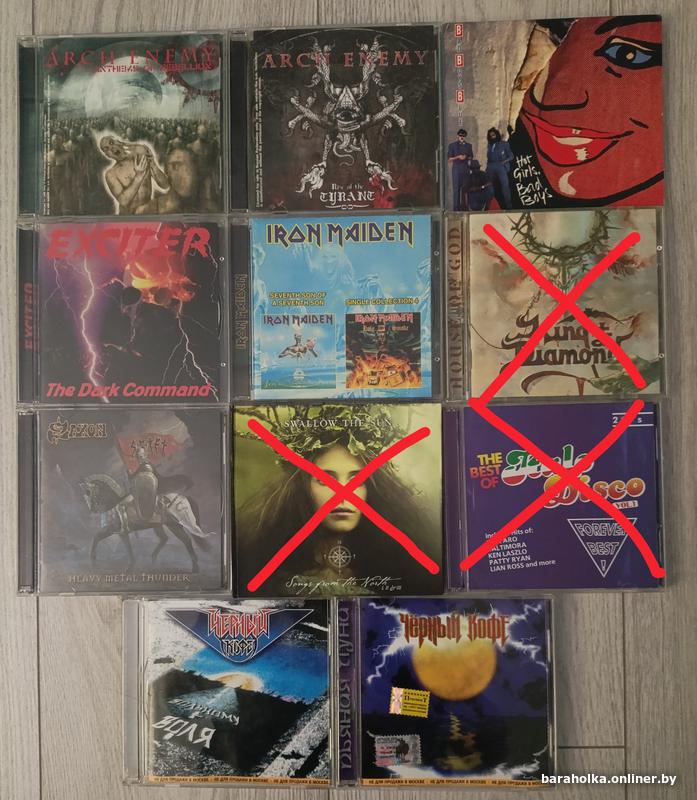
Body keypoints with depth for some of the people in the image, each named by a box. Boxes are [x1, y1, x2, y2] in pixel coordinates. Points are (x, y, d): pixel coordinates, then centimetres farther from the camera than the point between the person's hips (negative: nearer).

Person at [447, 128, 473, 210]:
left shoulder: (468, 145, 14)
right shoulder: (452, 145, 5)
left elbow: (471, 157, 17)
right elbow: (449, 159, 2)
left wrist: (466, 157, -5)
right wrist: (458, 157, -13)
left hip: (466, 169, 4)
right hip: (456, 169, -4)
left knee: (465, 188, 3)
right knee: (456, 188, -9)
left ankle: (464, 206, 9)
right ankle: (456, 207, -8)